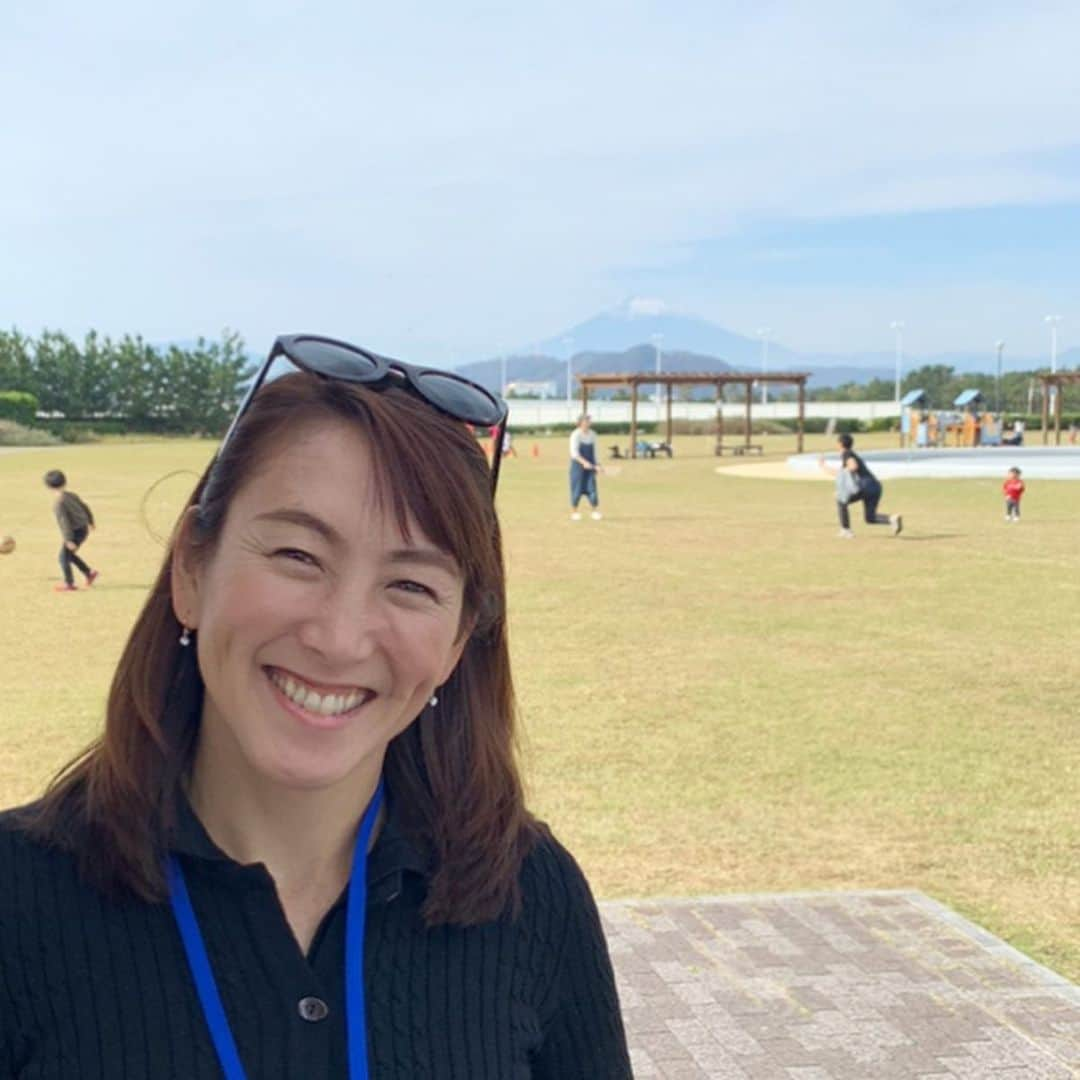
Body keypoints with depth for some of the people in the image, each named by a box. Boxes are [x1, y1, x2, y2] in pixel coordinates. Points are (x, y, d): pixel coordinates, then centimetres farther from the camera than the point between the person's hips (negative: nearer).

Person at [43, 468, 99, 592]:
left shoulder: (59, 504, -21)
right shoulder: (71, 495, 3)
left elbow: (64, 522, -25)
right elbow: (85, 508, 13)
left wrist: (68, 540, -24)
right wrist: (90, 522, 29)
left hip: (75, 532, -9)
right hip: (84, 529, 9)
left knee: (64, 557, 5)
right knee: (69, 554, 25)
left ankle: (69, 584, 12)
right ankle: (89, 573, 25)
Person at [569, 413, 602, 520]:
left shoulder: (592, 434, 7)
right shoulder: (576, 435, -11)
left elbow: (594, 451, 13)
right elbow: (574, 452, -20)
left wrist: (597, 464, 3)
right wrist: (584, 462, -32)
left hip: (590, 466, 4)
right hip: (578, 465, -4)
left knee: (592, 488, -2)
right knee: (577, 489, 0)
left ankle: (596, 512, 2)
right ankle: (574, 512, 12)